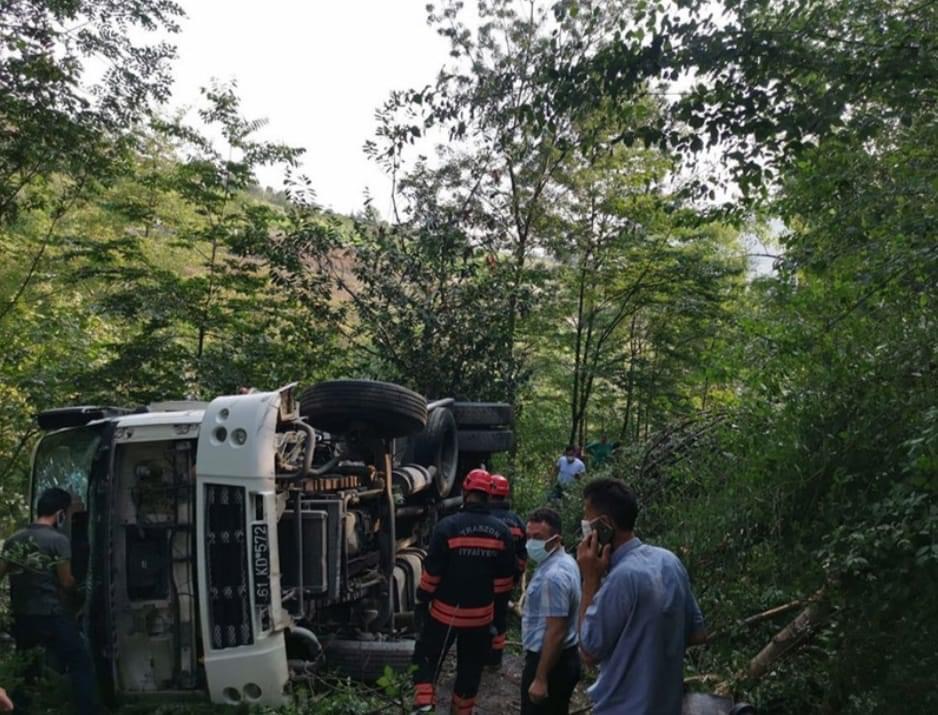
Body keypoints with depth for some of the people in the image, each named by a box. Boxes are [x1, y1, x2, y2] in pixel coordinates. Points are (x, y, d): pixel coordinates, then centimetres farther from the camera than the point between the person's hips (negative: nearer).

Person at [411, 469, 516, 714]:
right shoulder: (501, 531, -4)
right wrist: (499, 610, 14)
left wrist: (422, 602, 0)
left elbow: (432, 572, -13)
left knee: (426, 655, 15)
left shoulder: (447, 526, -16)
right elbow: (505, 579, 3)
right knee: (470, 666, 18)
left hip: (446, 611, -3)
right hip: (481, 614, 3)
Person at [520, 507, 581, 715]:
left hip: (549, 661, -9)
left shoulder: (553, 575, -26)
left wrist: (540, 679, -22)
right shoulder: (565, 561, 5)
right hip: (565, 658, 10)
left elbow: (555, 632, -25)